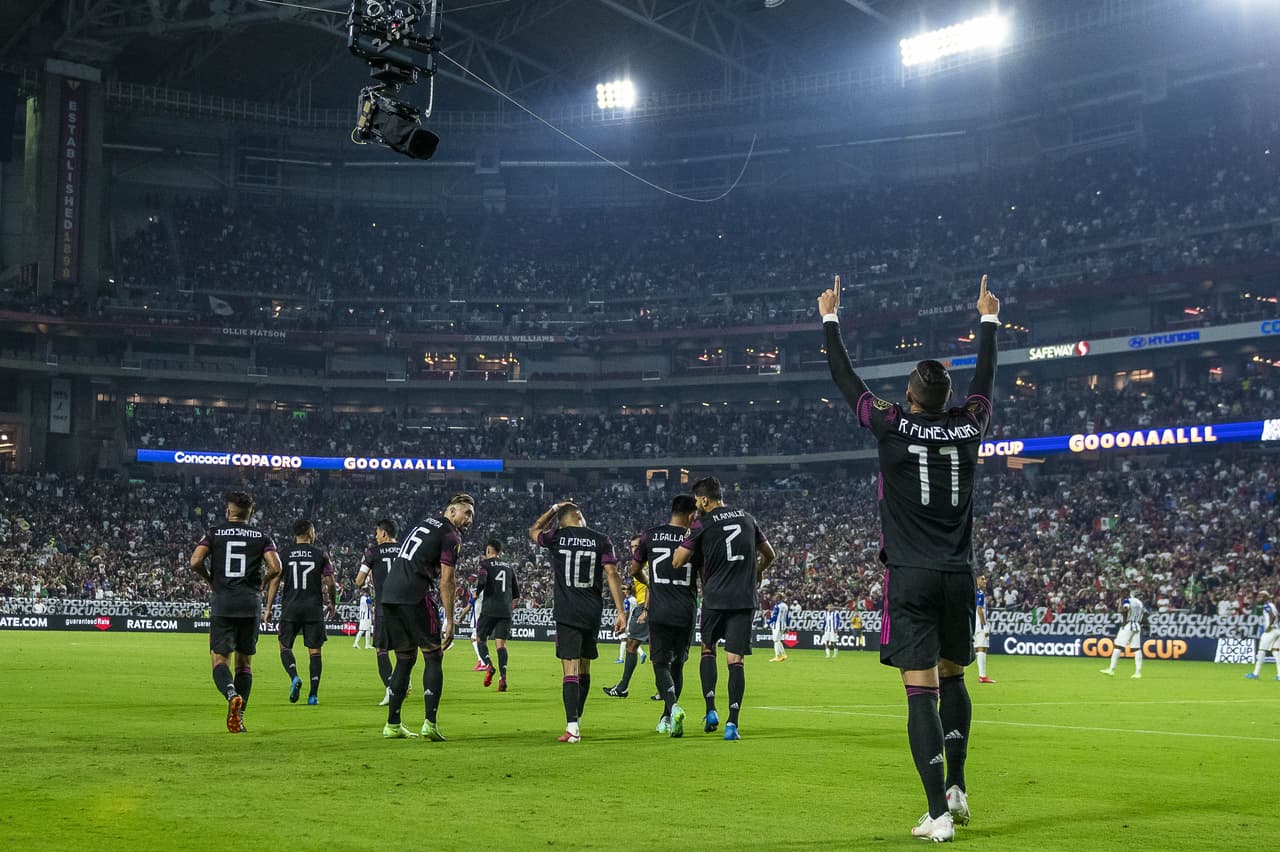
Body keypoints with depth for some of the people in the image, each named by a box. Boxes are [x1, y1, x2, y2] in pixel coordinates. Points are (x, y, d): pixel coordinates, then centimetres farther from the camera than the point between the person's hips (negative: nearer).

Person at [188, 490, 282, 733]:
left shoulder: (213, 533, 5)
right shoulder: (262, 537, 7)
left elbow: (195, 562, -8)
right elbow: (275, 568, -7)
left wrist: (211, 580, 10)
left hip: (222, 604, -1)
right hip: (251, 604, 1)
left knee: (219, 659, 0)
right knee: (245, 662, 12)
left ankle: (232, 694, -30)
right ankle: (239, 717, 8)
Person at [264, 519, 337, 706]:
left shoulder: (285, 554, 3)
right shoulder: (320, 554, 1)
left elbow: (275, 582, 0)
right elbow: (330, 583, 0)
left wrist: (268, 608, 6)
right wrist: (332, 604, 16)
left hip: (290, 608, 0)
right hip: (314, 609, 0)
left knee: (285, 647, 12)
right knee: (314, 651, 5)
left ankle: (294, 677, -14)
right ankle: (313, 695, 1)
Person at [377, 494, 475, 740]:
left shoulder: (425, 523, 24)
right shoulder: (451, 536, -1)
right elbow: (446, 581, -7)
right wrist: (450, 621, -6)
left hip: (389, 593, 8)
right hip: (415, 595, -8)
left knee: (405, 659, 14)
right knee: (433, 657, 0)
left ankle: (392, 724, 15)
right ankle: (430, 723, -10)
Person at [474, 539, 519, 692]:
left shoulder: (485, 563, 0)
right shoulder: (509, 566, 16)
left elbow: (481, 581, -18)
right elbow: (516, 592, 17)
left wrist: (477, 593, 0)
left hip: (489, 609, -4)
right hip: (506, 610, 4)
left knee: (481, 639, 12)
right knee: (501, 643, 0)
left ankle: (489, 665, -12)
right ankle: (503, 676, -16)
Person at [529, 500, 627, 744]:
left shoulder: (556, 538, 0)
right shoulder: (601, 540, 1)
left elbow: (534, 530, 22)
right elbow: (612, 574, -4)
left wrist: (554, 509, 30)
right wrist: (620, 611, -3)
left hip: (566, 612, -2)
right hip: (593, 612, 2)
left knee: (570, 669, -6)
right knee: (584, 668, 16)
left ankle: (572, 728, -16)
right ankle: (577, 720, 30)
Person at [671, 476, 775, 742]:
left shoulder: (702, 524, -4)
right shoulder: (747, 518, 10)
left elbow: (677, 562, -4)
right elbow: (769, 555, 22)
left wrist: (691, 544, 13)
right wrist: (758, 572, 43)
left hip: (715, 598, -2)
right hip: (745, 599, 2)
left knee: (707, 649, 18)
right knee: (735, 660, 1)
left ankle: (711, 710, 6)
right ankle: (732, 722, -7)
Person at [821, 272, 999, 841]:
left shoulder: (892, 427, -6)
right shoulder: (968, 428, 3)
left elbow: (844, 379, 5)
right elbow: (985, 379, 21)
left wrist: (830, 318, 19)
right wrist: (988, 319, 36)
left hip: (910, 579, -4)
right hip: (959, 576, 4)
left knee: (921, 690, -6)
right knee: (952, 678, 22)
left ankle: (937, 814, -10)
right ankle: (955, 787, 18)